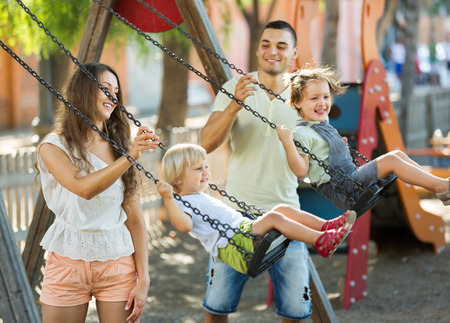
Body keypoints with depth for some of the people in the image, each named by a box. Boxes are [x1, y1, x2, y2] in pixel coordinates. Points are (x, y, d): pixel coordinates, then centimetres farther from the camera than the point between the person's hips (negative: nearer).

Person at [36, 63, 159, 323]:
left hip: (118, 261, 2)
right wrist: (129, 158, -32)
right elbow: (84, 188, -22)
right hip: (69, 261, -2)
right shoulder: (54, 146, -3)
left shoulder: (120, 148, 8)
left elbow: (135, 218, 4)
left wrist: (143, 279, -2)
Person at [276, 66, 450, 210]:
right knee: (391, 160, -18)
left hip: (351, 179, 10)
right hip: (339, 189, -10)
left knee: (398, 154, 5)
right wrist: (288, 143, -31)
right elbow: (301, 170, -23)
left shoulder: (323, 125, 18)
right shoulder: (302, 134, -12)